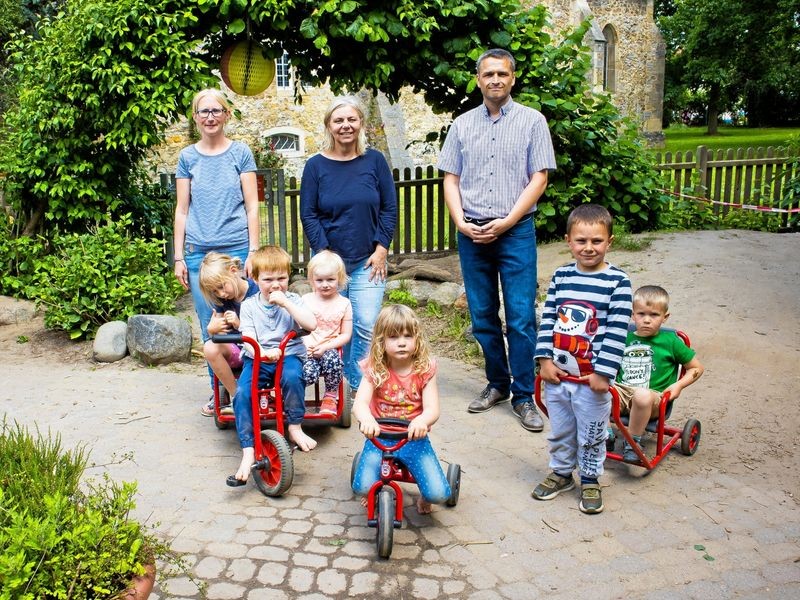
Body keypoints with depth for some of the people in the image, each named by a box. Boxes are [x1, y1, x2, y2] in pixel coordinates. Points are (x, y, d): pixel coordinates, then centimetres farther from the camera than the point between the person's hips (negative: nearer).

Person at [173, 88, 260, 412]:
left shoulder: (240, 152, 4)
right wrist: (179, 257, 6)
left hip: (236, 249, -2)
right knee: (209, 329, 6)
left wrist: (253, 252, -5)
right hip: (199, 252, 2)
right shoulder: (188, 157, 9)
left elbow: (252, 206, 2)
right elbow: (182, 209, 10)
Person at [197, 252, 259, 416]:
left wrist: (239, 324, -32)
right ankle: (236, 396, -10)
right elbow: (210, 328, 6)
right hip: (236, 349, 5)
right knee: (210, 348, -24)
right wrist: (213, 328, -19)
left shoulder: (256, 293, -15)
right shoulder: (221, 299, 3)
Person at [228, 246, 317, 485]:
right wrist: (263, 353, -28)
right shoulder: (249, 306, 6)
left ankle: (295, 427, -15)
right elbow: (248, 338, -6)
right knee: (242, 393, -25)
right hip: (257, 358, 1)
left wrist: (285, 303, -18)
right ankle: (248, 451, -21)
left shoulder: (292, 300, 4)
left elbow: (311, 324, -14)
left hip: (289, 355, -1)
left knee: (292, 376, -36)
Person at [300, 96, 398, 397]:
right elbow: (308, 215, 1)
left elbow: (389, 208, 4)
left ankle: (359, 385, 8)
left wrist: (381, 249, -3)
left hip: (368, 260, 0)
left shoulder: (374, 160, 2)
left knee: (366, 326, -7)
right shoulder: (316, 165, 1)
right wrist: (324, 254, -7)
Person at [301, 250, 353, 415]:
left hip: (331, 349, 1)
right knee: (308, 373, -31)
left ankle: (330, 397, -11)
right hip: (308, 349, 0)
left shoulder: (344, 304, 5)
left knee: (332, 358, -35)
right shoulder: (306, 300, 7)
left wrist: (325, 347, -11)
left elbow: (345, 335, 2)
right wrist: (308, 344, -14)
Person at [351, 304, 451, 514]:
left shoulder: (425, 369, -6)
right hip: (379, 437, 0)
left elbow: (432, 409, -15)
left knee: (438, 493, -15)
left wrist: (422, 421, -40)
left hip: (413, 438, 0)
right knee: (363, 487, -21)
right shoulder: (375, 369, -7)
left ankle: (424, 498, 25)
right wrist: (366, 419, -46)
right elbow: (360, 403, -21)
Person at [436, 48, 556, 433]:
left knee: (521, 317, -4)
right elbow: (451, 179, 9)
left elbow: (539, 179, -3)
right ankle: (497, 384, 25)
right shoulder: (462, 124, 11)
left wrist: (505, 222, -12)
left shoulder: (532, 121, 3)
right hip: (471, 233, 3)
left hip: (516, 231, -3)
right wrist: (461, 222, -6)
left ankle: (523, 395, 7)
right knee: (482, 315, 9)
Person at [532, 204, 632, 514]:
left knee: (591, 435, 12)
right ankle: (561, 473, 38)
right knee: (559, 431, 19)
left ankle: (590, 481, 31)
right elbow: (547, 319, 3)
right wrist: (545, 359, -5)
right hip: (556, 373, 4)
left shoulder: (617, 281, -10)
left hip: (592, 378, -3)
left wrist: (603, 373, -16)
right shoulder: (561, 276, 1)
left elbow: (617, 331, -13)